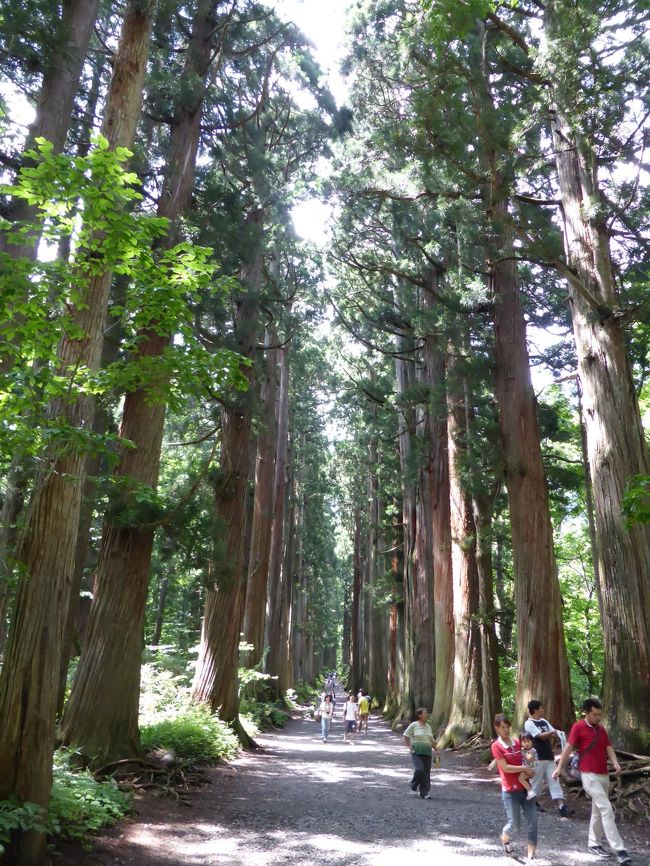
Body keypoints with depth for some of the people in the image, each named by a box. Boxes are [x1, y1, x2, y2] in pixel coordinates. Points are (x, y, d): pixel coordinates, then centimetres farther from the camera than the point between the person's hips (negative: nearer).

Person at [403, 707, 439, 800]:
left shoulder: (428, 726, 12)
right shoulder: (414, 725, -4)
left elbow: (432, 740, 20)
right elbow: (405, 736, -2)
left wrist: (436, 750, 13)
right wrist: (409, 747, -8)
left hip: (427, 753, 5)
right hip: (416, 752, -5)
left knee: (426, 773, 0)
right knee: (419, 770, -18)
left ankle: (425, 793, 7)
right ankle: (414, 785, 8)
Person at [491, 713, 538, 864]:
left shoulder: (517, 743, 6)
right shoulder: (496, 746, -11)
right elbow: (506, 767, -16)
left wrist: (528, 772, -1)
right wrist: (526, 769, -16)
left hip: (525, 788, 5)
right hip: (510, 790, -5)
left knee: (532, 823, 0)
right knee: (515, 824, 5)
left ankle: (531, 858, 6)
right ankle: (505, 838, 37)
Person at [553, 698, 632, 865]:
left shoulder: (601, 729, 10)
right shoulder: (578, 727, -11)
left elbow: (608, 748, 7)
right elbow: (568, 748, -8)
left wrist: (615, 763, -13)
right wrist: (559, 768, -7)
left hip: (604, 775, 7)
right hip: (590, 776, -7)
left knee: (598, 811, 14)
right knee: (606, 809, -14)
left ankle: (594, 844, 25)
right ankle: (619, 849, -13)